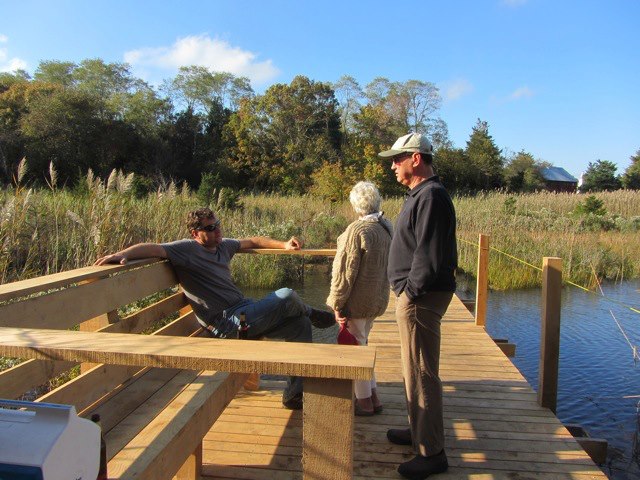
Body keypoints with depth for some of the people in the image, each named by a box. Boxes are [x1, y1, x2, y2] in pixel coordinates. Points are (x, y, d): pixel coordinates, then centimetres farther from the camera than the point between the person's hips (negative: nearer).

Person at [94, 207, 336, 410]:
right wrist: (122, 253, -41)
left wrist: (284, 245, 23)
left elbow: (253, 241, 27)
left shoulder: (223, 246, 13)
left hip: (246, 312, 10)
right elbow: (153, 248, -23)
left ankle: (294, 395, 16)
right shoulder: (187, 249, -10)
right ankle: (311, 314, 23)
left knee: (300, 326, 7)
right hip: (229, 323, -9)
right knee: (287, 296, -19)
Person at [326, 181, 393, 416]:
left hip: (357, 300, -8)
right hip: (377, 299, 8)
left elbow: (345, 271, -19)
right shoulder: (387, 227, 5)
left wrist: (337, 305, -14)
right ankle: (373, 397, 28)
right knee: (362, 345, 21)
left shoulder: (358, 230, -20)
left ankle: (364, 401, 17)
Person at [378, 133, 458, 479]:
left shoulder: (431, 196, -17)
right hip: (414, 294, 11)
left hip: (421, 297, -11)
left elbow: (430, 254, -24)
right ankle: (420, 430, 36)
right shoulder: (420, 194, 16)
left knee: (421, 373, -2)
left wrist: (411, 291, -17)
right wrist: (407, 290, 15)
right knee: (415, 369, 21)